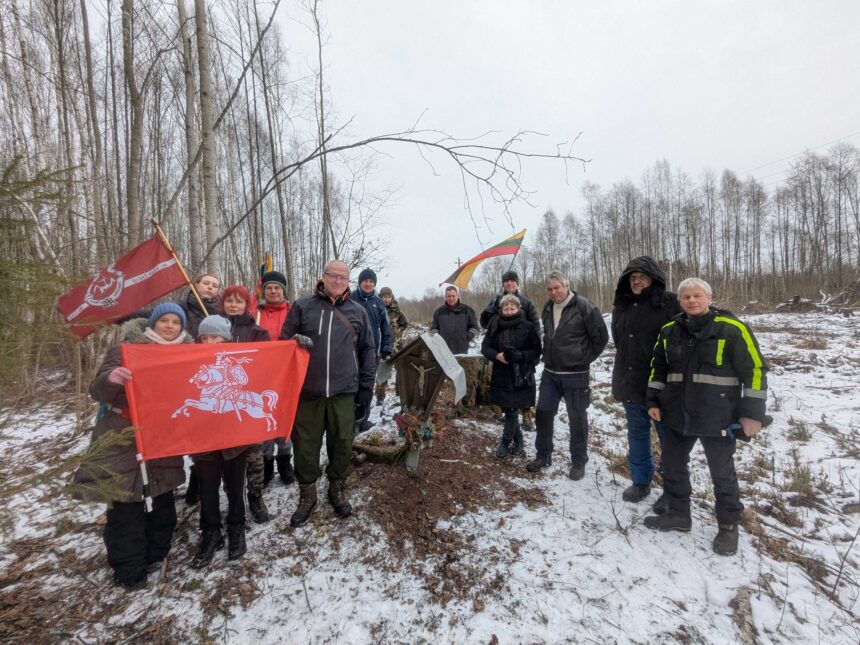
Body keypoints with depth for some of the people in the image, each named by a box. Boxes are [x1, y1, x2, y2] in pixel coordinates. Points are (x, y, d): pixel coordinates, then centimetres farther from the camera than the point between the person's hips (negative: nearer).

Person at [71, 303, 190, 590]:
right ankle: (129, 568, 18)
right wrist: (110, 378, -33)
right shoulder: (127, 348, -6)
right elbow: (98, 391, -11)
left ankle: (154, 554, 32)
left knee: (162, 501, 13)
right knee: (126, 505, 2)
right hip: (125, 440, -3)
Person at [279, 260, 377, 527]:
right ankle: (307, 494, 29)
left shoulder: (357, 311, 7)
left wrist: (366, 385, 7)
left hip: (344, 391, 1)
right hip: (308, 390, 0)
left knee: (342, 442, 11)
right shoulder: (302, 306, 3)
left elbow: (368, 349, 10)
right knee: (305, 444, 9)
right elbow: (284, 341, 8)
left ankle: (337, 488, 33)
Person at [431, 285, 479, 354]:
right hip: (444, 350, 0)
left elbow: (474, 327, 6)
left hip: (462, 350, 0)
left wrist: (467, 339, -4)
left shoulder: (467, 310, 4)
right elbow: (433, 328, 13)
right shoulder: (439, 311, 6)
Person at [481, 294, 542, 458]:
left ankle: (505, 443, 22)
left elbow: (536, 351, -5)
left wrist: (519, 355, -22)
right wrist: (497, 355, -16)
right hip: (501, 376, 3)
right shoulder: (495, 326, 2)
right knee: (509, 411, 13)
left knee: (512, 412, 0)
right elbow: (485, 347, 4)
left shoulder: (528, 327, -7)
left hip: (521, 377, -3)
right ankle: (518, 442, 34)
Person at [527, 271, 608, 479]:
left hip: (575, 375, -6)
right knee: (543, 414, 11)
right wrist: (549, 355, 13)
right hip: (549, 373, 6)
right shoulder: (548, 308, 7)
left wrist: (584, 359, -4)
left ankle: (578, 463, 24)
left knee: (577, 419, 7)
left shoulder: (583, 306, -14)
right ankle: (543, 455, 28)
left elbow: (601, 336, -9)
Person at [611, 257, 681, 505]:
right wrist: (626, 364, 13)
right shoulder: (622, 305, 8)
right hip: (630, 382, 5)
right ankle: (640, 481, 31)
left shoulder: (670, 303, -9)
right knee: (637, 435, 15)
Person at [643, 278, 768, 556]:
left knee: (722, 473, 11)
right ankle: (677, 514, 33)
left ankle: (728, 526, 31)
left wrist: (752, 412, -11)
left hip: (717, 419, -5)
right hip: (677, 416, 5)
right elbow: (658, 368, 14)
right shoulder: (669, 331, 4)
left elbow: (754, 370, -8)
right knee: (673, 465, 15)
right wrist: (653, 400, 8)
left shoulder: (732, 329, -10)